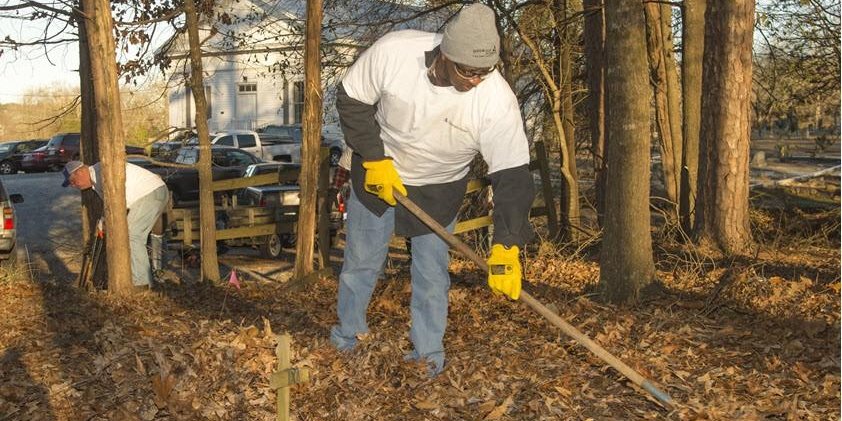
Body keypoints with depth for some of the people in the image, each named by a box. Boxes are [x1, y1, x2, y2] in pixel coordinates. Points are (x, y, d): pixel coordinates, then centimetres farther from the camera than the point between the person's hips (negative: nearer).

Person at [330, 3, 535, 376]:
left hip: (439, 190, 0)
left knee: (432, 272, 5)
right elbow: (351, 99, -14)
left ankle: (428, 351, 26)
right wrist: (374, 159, -19)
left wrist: (506, 247, -37)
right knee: (361, 260, 13)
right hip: (378, 173, 1)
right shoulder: (392, 51, -31)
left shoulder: (498, 101, -33)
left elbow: (513, 176, -31)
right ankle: (348, 332, 37)